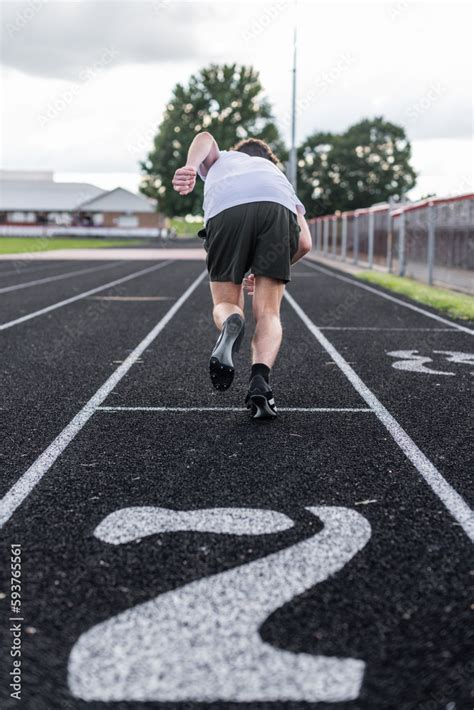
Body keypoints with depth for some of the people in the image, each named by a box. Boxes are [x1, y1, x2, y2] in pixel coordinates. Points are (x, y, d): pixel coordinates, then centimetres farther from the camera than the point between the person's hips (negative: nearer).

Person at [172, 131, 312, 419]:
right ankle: (260, 380, -19)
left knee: (225, 304, 13)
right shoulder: (278, 173, 43)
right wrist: (266, 273, 41)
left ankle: (231, 324, -23)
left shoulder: (219, 159, 43)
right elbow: (304, 243, 28)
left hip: (225, 210, -1)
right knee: (268, 312, 7)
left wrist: (190, 167, -6)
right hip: (278, 208, 1)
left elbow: (206, 138, 15)